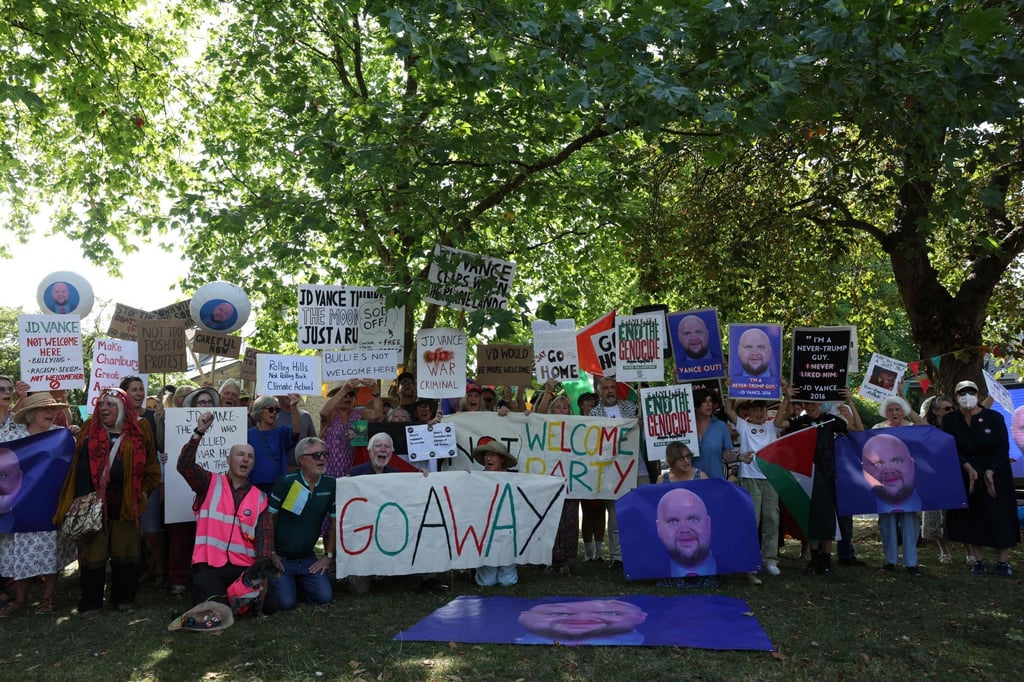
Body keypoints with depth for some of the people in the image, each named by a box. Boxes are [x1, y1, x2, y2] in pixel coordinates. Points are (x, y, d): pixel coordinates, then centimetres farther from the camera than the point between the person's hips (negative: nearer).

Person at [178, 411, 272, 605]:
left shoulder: (259, 498, 11)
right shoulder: (210, 484, 7)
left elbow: (264, 537, 4)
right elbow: (184, 465, -11)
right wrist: (199, 432, -21)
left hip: (244, 567, 3)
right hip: (209, 566, -2)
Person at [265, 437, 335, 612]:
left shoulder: (330, 485, -4)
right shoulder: (286, 483, -15)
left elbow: (335, 522, 3)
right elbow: (269, 518, -9)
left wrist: (329, 556, 2)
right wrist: (271, 554, -8)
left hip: (307, 558, 4)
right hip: (281, 558, -4)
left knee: (324, 597, -8)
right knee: (286, 602, -15)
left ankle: (298, 583, 21)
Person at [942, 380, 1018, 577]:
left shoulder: (994, 417, -8)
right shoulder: (950, 420, -4)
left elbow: (1002, 448, -9)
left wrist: (989, 472, -21)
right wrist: (968, 468, -22)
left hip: (994, 473, -2)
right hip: (964, 474, 2)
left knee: (998, 516, -4)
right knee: (969, 516, 0)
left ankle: (1003, 561, 4)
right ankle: (979, 560, 9)